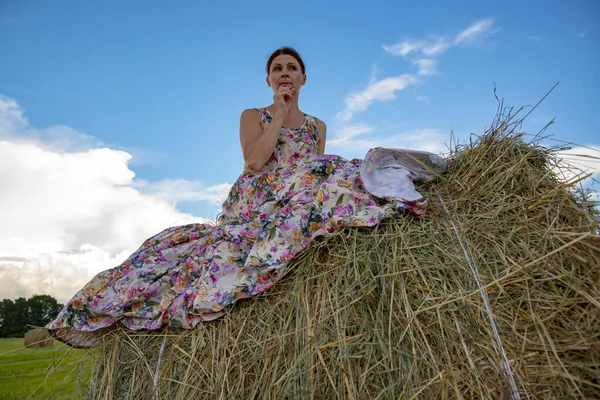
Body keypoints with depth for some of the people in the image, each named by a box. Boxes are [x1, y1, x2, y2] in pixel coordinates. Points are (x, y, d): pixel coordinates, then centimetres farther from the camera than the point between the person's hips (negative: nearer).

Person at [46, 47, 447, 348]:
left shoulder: (317, 126, 23)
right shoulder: (253, 116, 14)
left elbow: (321, 172, 18)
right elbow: (254, 161, -7)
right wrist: (280, 114, -1)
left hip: (299, 207, 2)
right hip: (253, 207, -1)